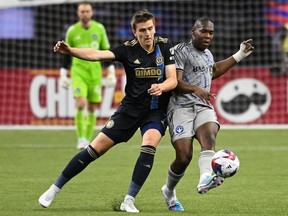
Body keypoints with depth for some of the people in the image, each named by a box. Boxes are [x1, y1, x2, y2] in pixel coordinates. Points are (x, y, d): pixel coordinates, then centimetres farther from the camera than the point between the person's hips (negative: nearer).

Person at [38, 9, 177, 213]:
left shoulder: (165, 46, -6)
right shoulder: (128, 49, -8)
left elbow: (173, 80, -10)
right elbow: (96, 54, -22)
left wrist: (162, 86, -34)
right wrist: (69, 50, -39)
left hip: (156, 110, 0)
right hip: (130, 108, 0)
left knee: (149, 145, -29)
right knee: (96, 148, -4)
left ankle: (129, 201, -22)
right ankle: (55, 189, 10)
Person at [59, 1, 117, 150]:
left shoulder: (99, 29, 3)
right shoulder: (72, 31, 0)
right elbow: (66, 55, 7)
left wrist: (111, 73, 4)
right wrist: (63, 75, 4)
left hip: (95, 73, 2)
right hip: (78, 72, -2)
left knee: (92, 108, 4)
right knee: (81, 104, -18)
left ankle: (87, 141, 14)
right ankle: (81, 139, -11)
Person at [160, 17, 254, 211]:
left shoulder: (207, 54, 21)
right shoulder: (181, 51, -3)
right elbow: (175, 82, -13)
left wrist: (239, 55, 44)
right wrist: (195, 89, -32)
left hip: (204, 107, 6)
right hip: (181, 106, -6)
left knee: (210, 134, -30)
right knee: (184, 156, -16)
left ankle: (205, 178, -55)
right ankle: (169, 192, 13)